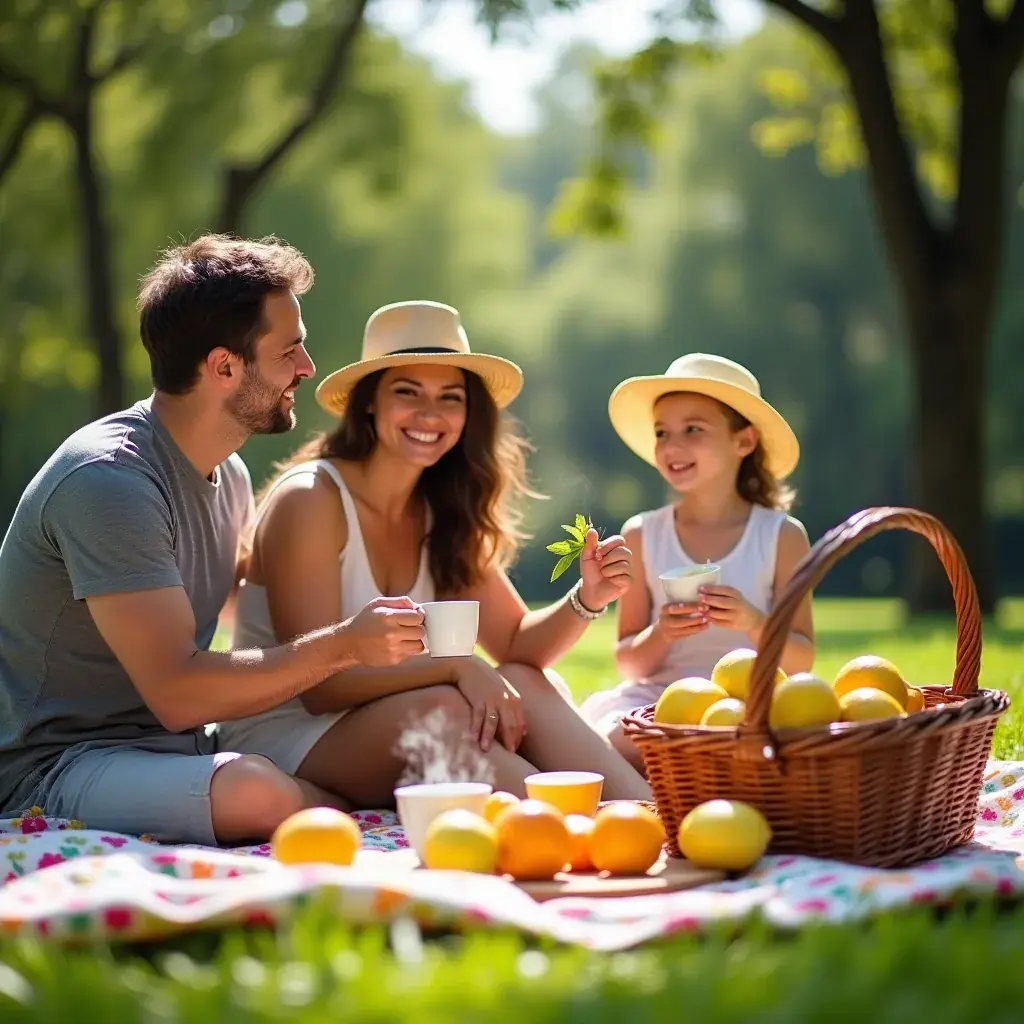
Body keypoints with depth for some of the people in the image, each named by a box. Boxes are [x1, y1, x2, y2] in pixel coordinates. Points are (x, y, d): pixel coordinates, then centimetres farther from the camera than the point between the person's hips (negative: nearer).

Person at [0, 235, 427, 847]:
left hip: (178, 750, 8)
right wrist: (344, 646, -22)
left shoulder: (230, 476, 12)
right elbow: (176, 693, -23)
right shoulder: (109, 482, -19)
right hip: (54, 767, -8)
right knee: (256, 793, -36)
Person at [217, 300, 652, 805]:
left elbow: (516, 643, 4)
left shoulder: (440, 514, 7)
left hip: (389, 732, 7)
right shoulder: (309, 500, -15)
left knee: (532, 685, -16)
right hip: (282, 737, -7)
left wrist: (585, 600, -16)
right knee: (440, 709, -33)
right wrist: (456, 666, -30)